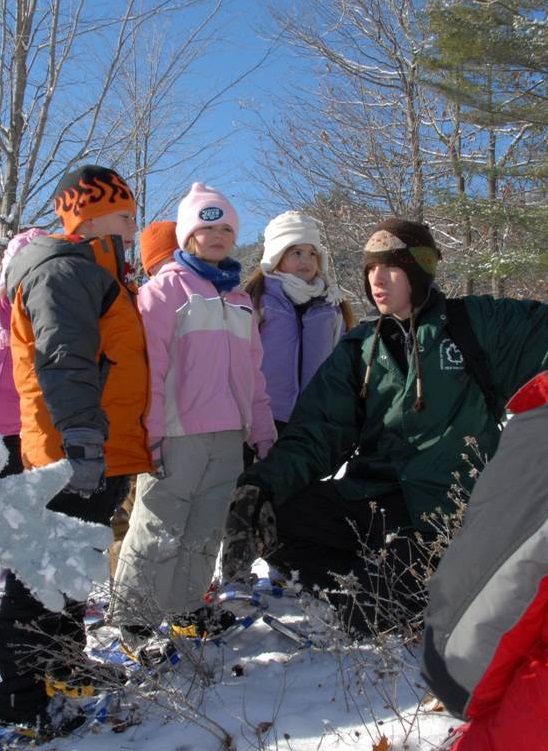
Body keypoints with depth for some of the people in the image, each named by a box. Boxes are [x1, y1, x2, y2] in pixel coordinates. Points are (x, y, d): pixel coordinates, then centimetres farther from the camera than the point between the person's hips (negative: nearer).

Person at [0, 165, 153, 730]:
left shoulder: (97, 276, 23)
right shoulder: (64, 271, -12)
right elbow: (64, 361, -25)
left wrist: (100, 444, 29)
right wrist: (83, 438, -33)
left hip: (100, 455, 11)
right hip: (75, 456, -11)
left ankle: (60, 664, 34)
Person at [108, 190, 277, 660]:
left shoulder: (239, 299, 21)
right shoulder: (167, 287, 0)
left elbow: (253, 372, 23)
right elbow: (150, 363, -10)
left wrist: (263, 431, 18)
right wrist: (151, 429, -17)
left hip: (228, 436, 6)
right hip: (177, 433, -6)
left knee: (205, 532, 12)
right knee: (159, 530, -2)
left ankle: (187, 608, 26)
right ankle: (133, 618, 10)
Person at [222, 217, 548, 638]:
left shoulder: (478, 325, 2)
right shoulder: (359, 349, 11)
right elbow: (317, 434, 2)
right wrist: (261, 484, -14)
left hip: (443, 505, -4)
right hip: (368, 496, 5)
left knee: (366, 616, -23)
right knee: (263, 522, -17)